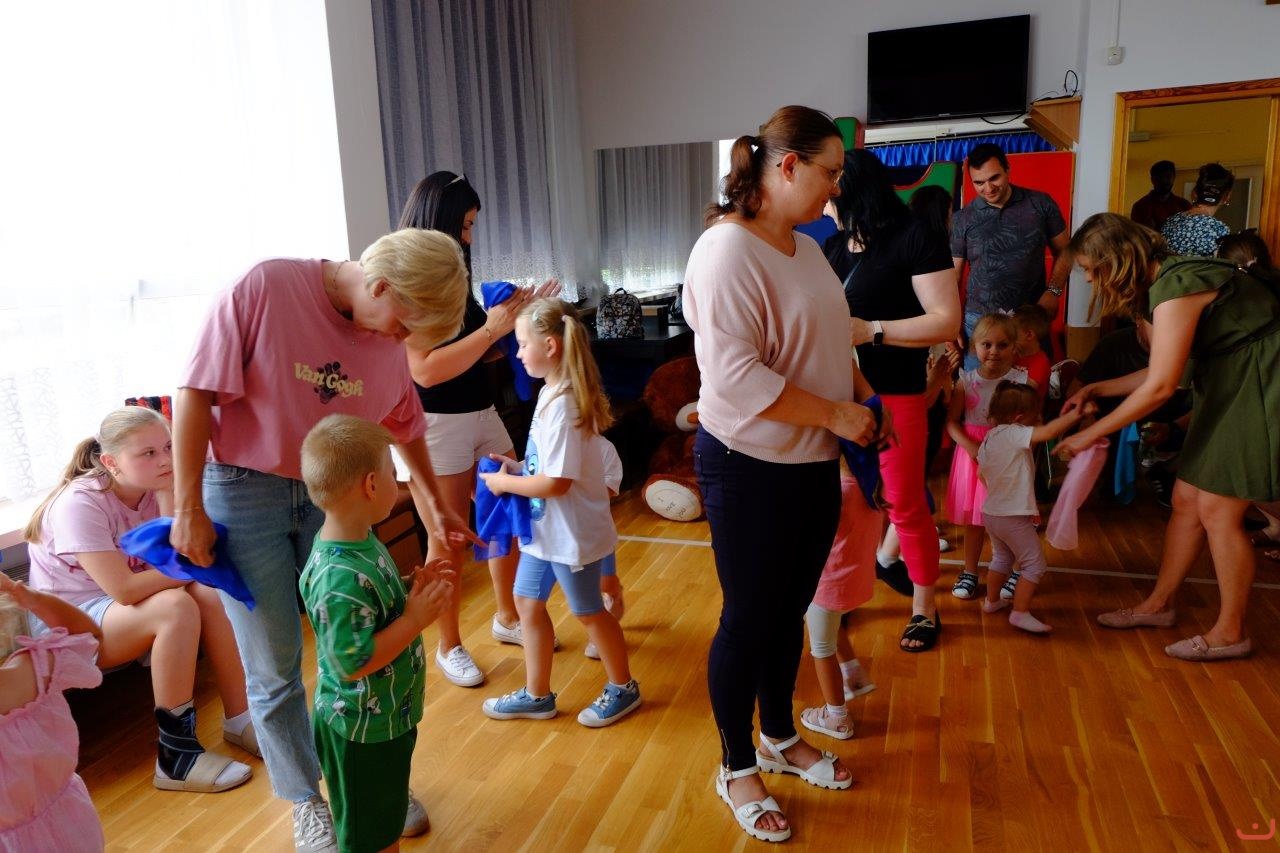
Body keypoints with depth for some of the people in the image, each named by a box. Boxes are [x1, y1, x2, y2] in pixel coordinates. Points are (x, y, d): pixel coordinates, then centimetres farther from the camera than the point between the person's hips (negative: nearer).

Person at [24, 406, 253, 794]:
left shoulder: (152, 490, -4)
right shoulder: (80, 504, -23)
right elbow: (124, 590, -30)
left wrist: (168, 495, -22)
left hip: (119, 609, 6)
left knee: (207, 595, -21)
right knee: (176, 607, -31)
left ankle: (238, 721, -8)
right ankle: (177, 756, -22)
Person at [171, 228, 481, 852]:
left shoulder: (390, 340, -3)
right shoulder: (264, 288, -19)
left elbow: (404, 426, 14)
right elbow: (195, 394, -15)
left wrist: (436, 506, 20)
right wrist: (188, 510, -13)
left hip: (332, 497, 4)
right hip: (245, 491, -4)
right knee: (275, 668, 4)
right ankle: (306, 800, 27)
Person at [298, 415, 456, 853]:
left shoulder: (361, 542, -3)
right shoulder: (340, 578, -34)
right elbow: (353, 663, -32)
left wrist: (414, 588, -2)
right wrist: (416, 620, -29)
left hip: (390, 714, 9)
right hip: (361, 730, -9)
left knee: (387, 815, 31)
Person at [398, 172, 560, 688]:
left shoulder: (454, 276, 11)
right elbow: (426, 371, -22)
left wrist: (518, 317, 2)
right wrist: (491, 329, -21)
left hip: (482, 414, 8)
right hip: (438, 425, -8)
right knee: (448, 540, 4)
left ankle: (507, 619, 33)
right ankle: (449, 647, 22)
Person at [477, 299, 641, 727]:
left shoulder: (562, 405, -26)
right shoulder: (553, 393, 4)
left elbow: (557, 483, -28)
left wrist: (505, 483, -15)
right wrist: (519, 467, 2)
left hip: (572, 532, -9)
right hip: (545, 527, 9)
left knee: (588, 611, 9)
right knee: (527, 602, 16)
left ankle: (623, 689, 32)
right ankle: (537, 695, 31)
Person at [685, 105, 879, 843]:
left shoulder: (806, 247, 9)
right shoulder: (727, 250, -20)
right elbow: (735, 376, -27)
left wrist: (866, 396, 4)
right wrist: (837, 414, -21)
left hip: (813, 464, 8)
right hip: (749, 468, -8)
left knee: (791, 610, 20)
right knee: (748, 620, 7)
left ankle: (780, 739, 40)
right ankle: (737, 768, 28)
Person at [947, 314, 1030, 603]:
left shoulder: (1022, 381, -8)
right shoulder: (966, 381, -3)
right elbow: (952, 422, -3)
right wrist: (971, 447, -17)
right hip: (972, 454, 2)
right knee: (973, 518, 12)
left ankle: (1015, 572, 28)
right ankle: (969, 572, 27)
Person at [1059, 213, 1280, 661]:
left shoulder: (1176, 287, -24)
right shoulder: (1162, 282, 6)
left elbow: (1159, 387, -25)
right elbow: (1163, 372, 9)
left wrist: (1091, 434, -19)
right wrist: (1094, 390, 8)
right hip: (1229, 385, 9)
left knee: (1217, 510, -4)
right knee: (1186, 501, 11)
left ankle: (1231, 632, 11)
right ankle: (1159, 604, 23)